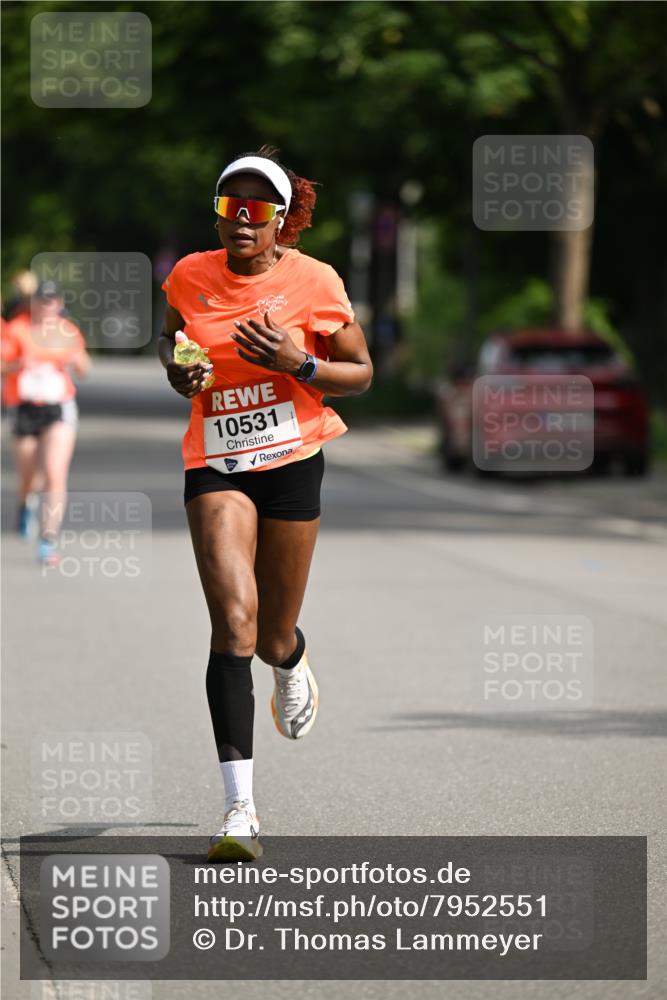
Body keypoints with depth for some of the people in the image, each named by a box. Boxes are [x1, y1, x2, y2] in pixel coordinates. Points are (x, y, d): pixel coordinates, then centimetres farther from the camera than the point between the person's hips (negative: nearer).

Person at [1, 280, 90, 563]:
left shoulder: (68, 332, 4)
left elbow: (83, 370, 15)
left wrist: (78, 359, -7)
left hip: (59, 410, 0)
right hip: (25, 409, 0)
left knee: (55, 475, -17)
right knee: (29, 478, 12)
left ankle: (48, 542, -17)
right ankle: (25, 504, 51)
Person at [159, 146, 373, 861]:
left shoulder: (314, 282, -5)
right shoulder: (190, 277, 1)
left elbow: (360, 374, 2)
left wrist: (299, 364, -17)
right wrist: (177, 373, -3)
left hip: (292, 460, 0)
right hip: (215, 463, 0)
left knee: (273, 637, 10)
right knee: (233, 616, -19)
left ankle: (291, 666, 54)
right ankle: (240, 810, -23)